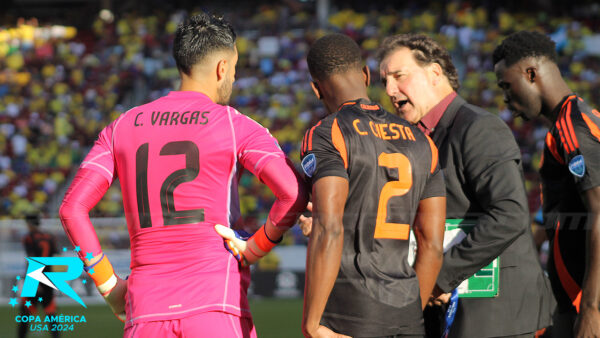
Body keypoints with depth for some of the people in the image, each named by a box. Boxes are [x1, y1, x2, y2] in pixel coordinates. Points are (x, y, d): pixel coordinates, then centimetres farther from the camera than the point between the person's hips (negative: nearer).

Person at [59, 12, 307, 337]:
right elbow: (294, 193, -12)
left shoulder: (122, 128, 13)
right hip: (216, 298, -4)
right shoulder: (236, 127, 1)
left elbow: (72, 208, 7)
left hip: (147, 310, 4)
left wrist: (109, 286, 13)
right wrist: (252, 250, 2)